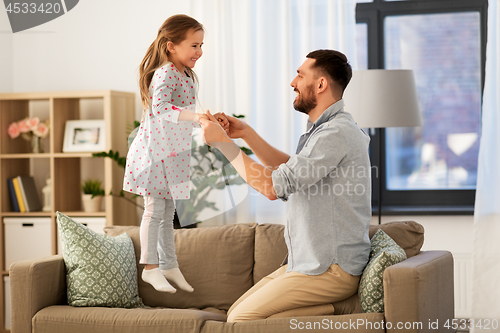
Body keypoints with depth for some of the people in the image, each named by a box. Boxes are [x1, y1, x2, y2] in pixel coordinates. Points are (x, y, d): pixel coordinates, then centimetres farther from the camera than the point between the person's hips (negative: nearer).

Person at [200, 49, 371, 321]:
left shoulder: (337, 133, -20)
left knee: (242, 319, -15)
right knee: (237, 312, 5)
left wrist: (223, 142, -14)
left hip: (331, 269, -10)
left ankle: (332, 313, -9)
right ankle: (331, 311, 1)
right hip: (309, 260, 10)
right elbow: (290, 169, 29)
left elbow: (274, 186, -23)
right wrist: (246, 133, 19)